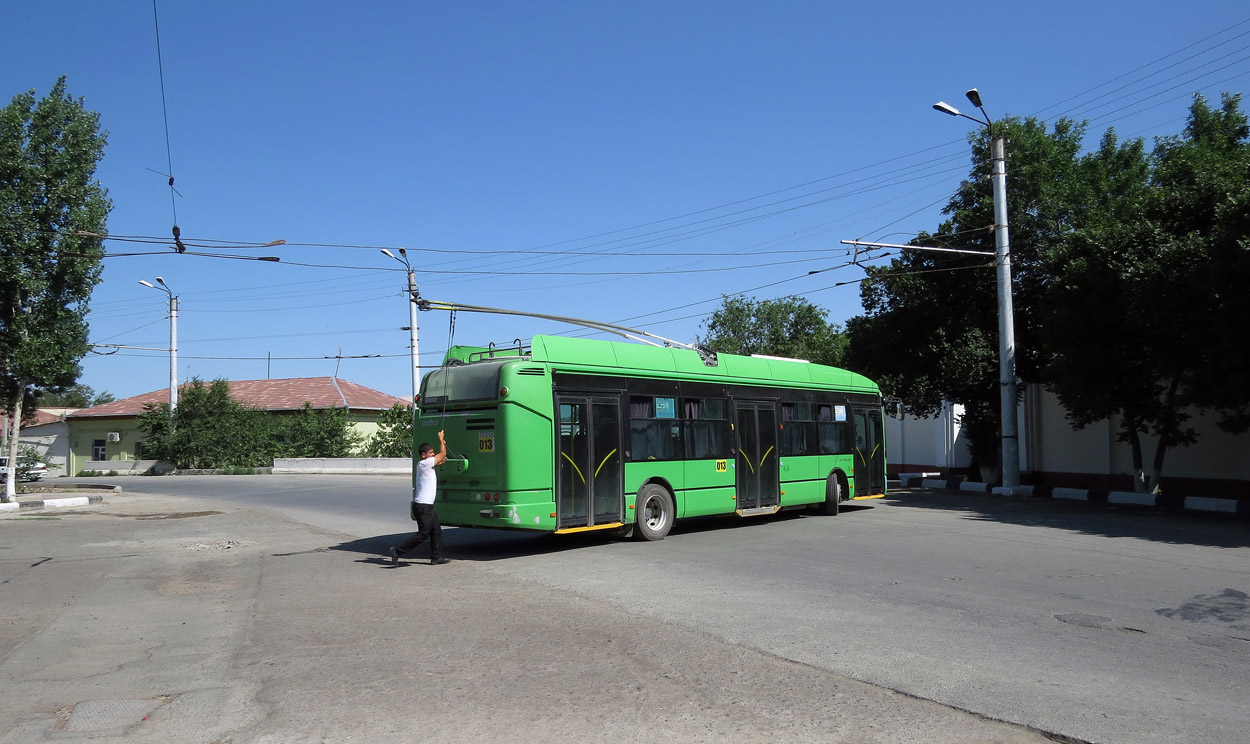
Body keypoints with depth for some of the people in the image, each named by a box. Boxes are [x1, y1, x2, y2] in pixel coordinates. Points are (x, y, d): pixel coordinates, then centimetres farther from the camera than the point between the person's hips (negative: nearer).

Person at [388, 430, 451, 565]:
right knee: (423, 534, -5)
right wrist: (441, 439, 1)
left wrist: (443, 443, 11)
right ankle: (397, 551, 0)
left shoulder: (426, 464, 12)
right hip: (423, 507, -10)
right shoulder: (424, 464, -16)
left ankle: (436, 558, 17)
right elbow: (442, 454, -12)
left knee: (436, 531, 12)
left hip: (428, 506, 10)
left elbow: (442, 459, 24)